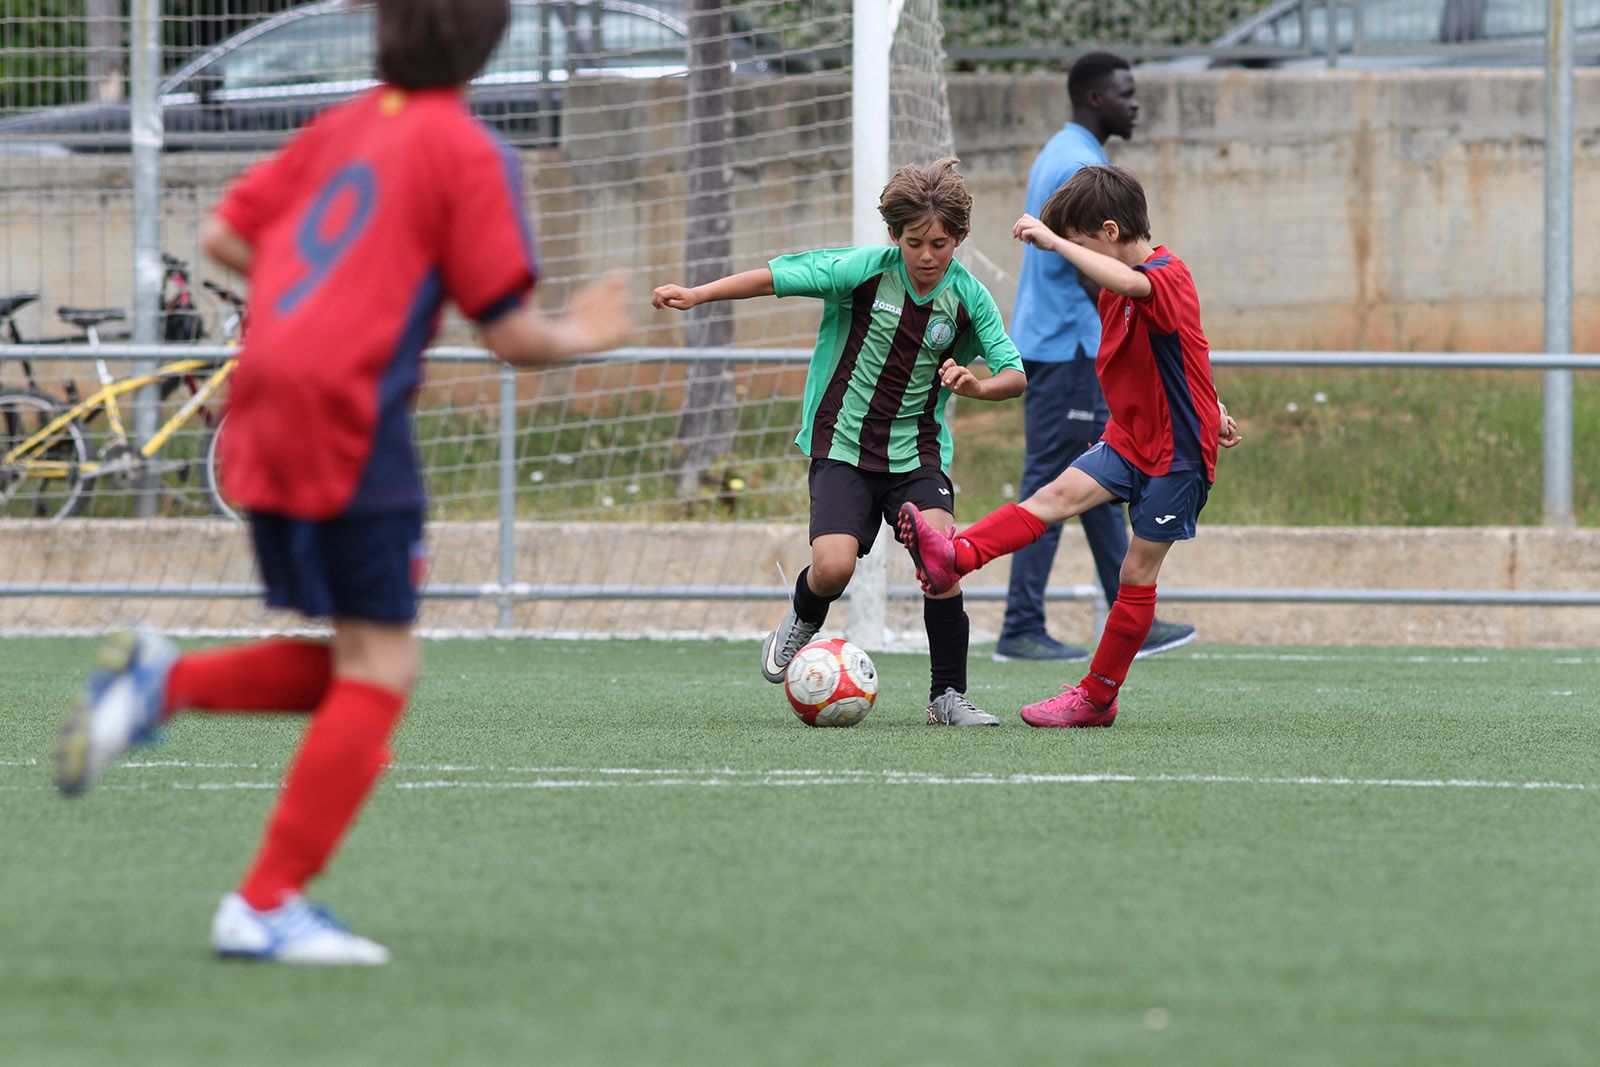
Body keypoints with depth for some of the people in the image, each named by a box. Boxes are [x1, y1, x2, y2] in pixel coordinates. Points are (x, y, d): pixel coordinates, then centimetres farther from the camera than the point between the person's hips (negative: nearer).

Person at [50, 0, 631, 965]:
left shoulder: (343, 128, 16)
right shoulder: (468, 152, -4)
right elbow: (509, 332, -6)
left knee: (360, 668, 16)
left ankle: (164, 680, -2)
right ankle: (268, 904, -6)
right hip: (351, 418, -8)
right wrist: (579, 337, 14)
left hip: (264, 420, 8)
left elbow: (225, 234, 16)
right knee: (379, 669, -2)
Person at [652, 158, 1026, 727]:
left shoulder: (968, 296, -6)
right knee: (833, 568, -20)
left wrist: (978, 386, -25)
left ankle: (948, 696, -5)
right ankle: (803, 621, 20)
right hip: (842, 447, -1)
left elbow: (1016, 375, -3)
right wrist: (697, 295, -15)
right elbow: (780, 275, -10)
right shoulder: (867, 270, -12)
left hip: (916, 452, 1)